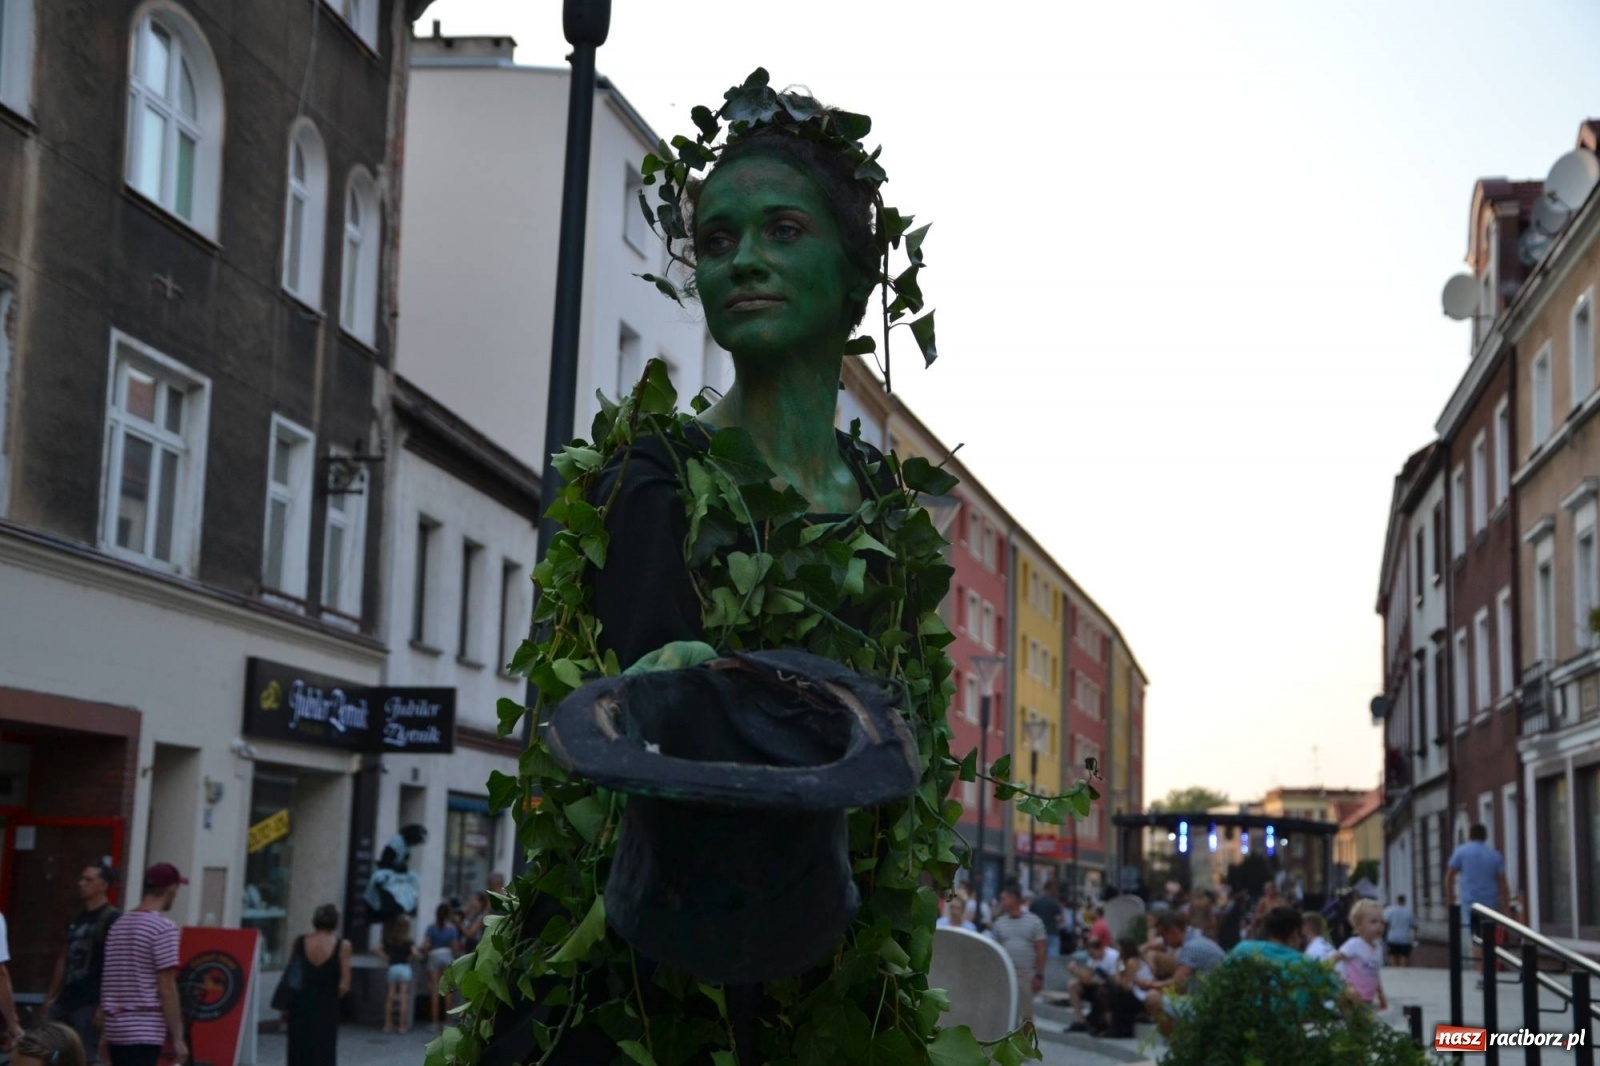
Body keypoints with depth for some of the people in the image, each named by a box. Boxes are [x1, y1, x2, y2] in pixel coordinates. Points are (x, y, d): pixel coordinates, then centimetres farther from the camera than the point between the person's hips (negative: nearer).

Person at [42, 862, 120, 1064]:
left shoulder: (111, 919, -8)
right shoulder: (76, 918, 16)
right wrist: (51, 997, 19)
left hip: (90, 1003, -8)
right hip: (65, 1001, 8)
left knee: (87, 1058, -6)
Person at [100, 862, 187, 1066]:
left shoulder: (118, 925, 12)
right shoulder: (163, 929, -11)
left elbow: (108, 982, 15)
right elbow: (166, 989, -14)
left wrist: (105, 1034, 21)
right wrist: (177, 1037, -9)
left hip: (116, 1029, 8)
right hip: (145, 1032, -8)